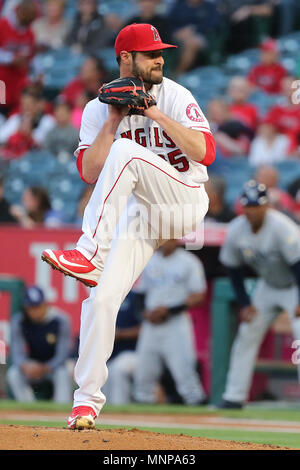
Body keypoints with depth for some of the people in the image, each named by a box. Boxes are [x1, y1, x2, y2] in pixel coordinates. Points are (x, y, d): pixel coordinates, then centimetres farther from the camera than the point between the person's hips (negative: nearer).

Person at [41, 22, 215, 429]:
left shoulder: (175, 97, -3)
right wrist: (114, 120, -11)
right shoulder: (98, 109, 5)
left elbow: (206, 152, -15)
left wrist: (157, 114, -18)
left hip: (185, 199, -3)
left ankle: (91, 255, -31)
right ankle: (88, 397, 0)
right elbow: (89, 172, -6)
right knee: (102, 299, -12)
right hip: (137, 212, 3)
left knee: (126, 151, -30)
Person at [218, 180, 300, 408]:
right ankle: (234, 396, 10)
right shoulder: (236, 230, -12)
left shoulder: (281, 227, -29)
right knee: (246, 336, 4)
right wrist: (245, 303, -3)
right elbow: (233, 268, 0)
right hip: (267, 285, 6)